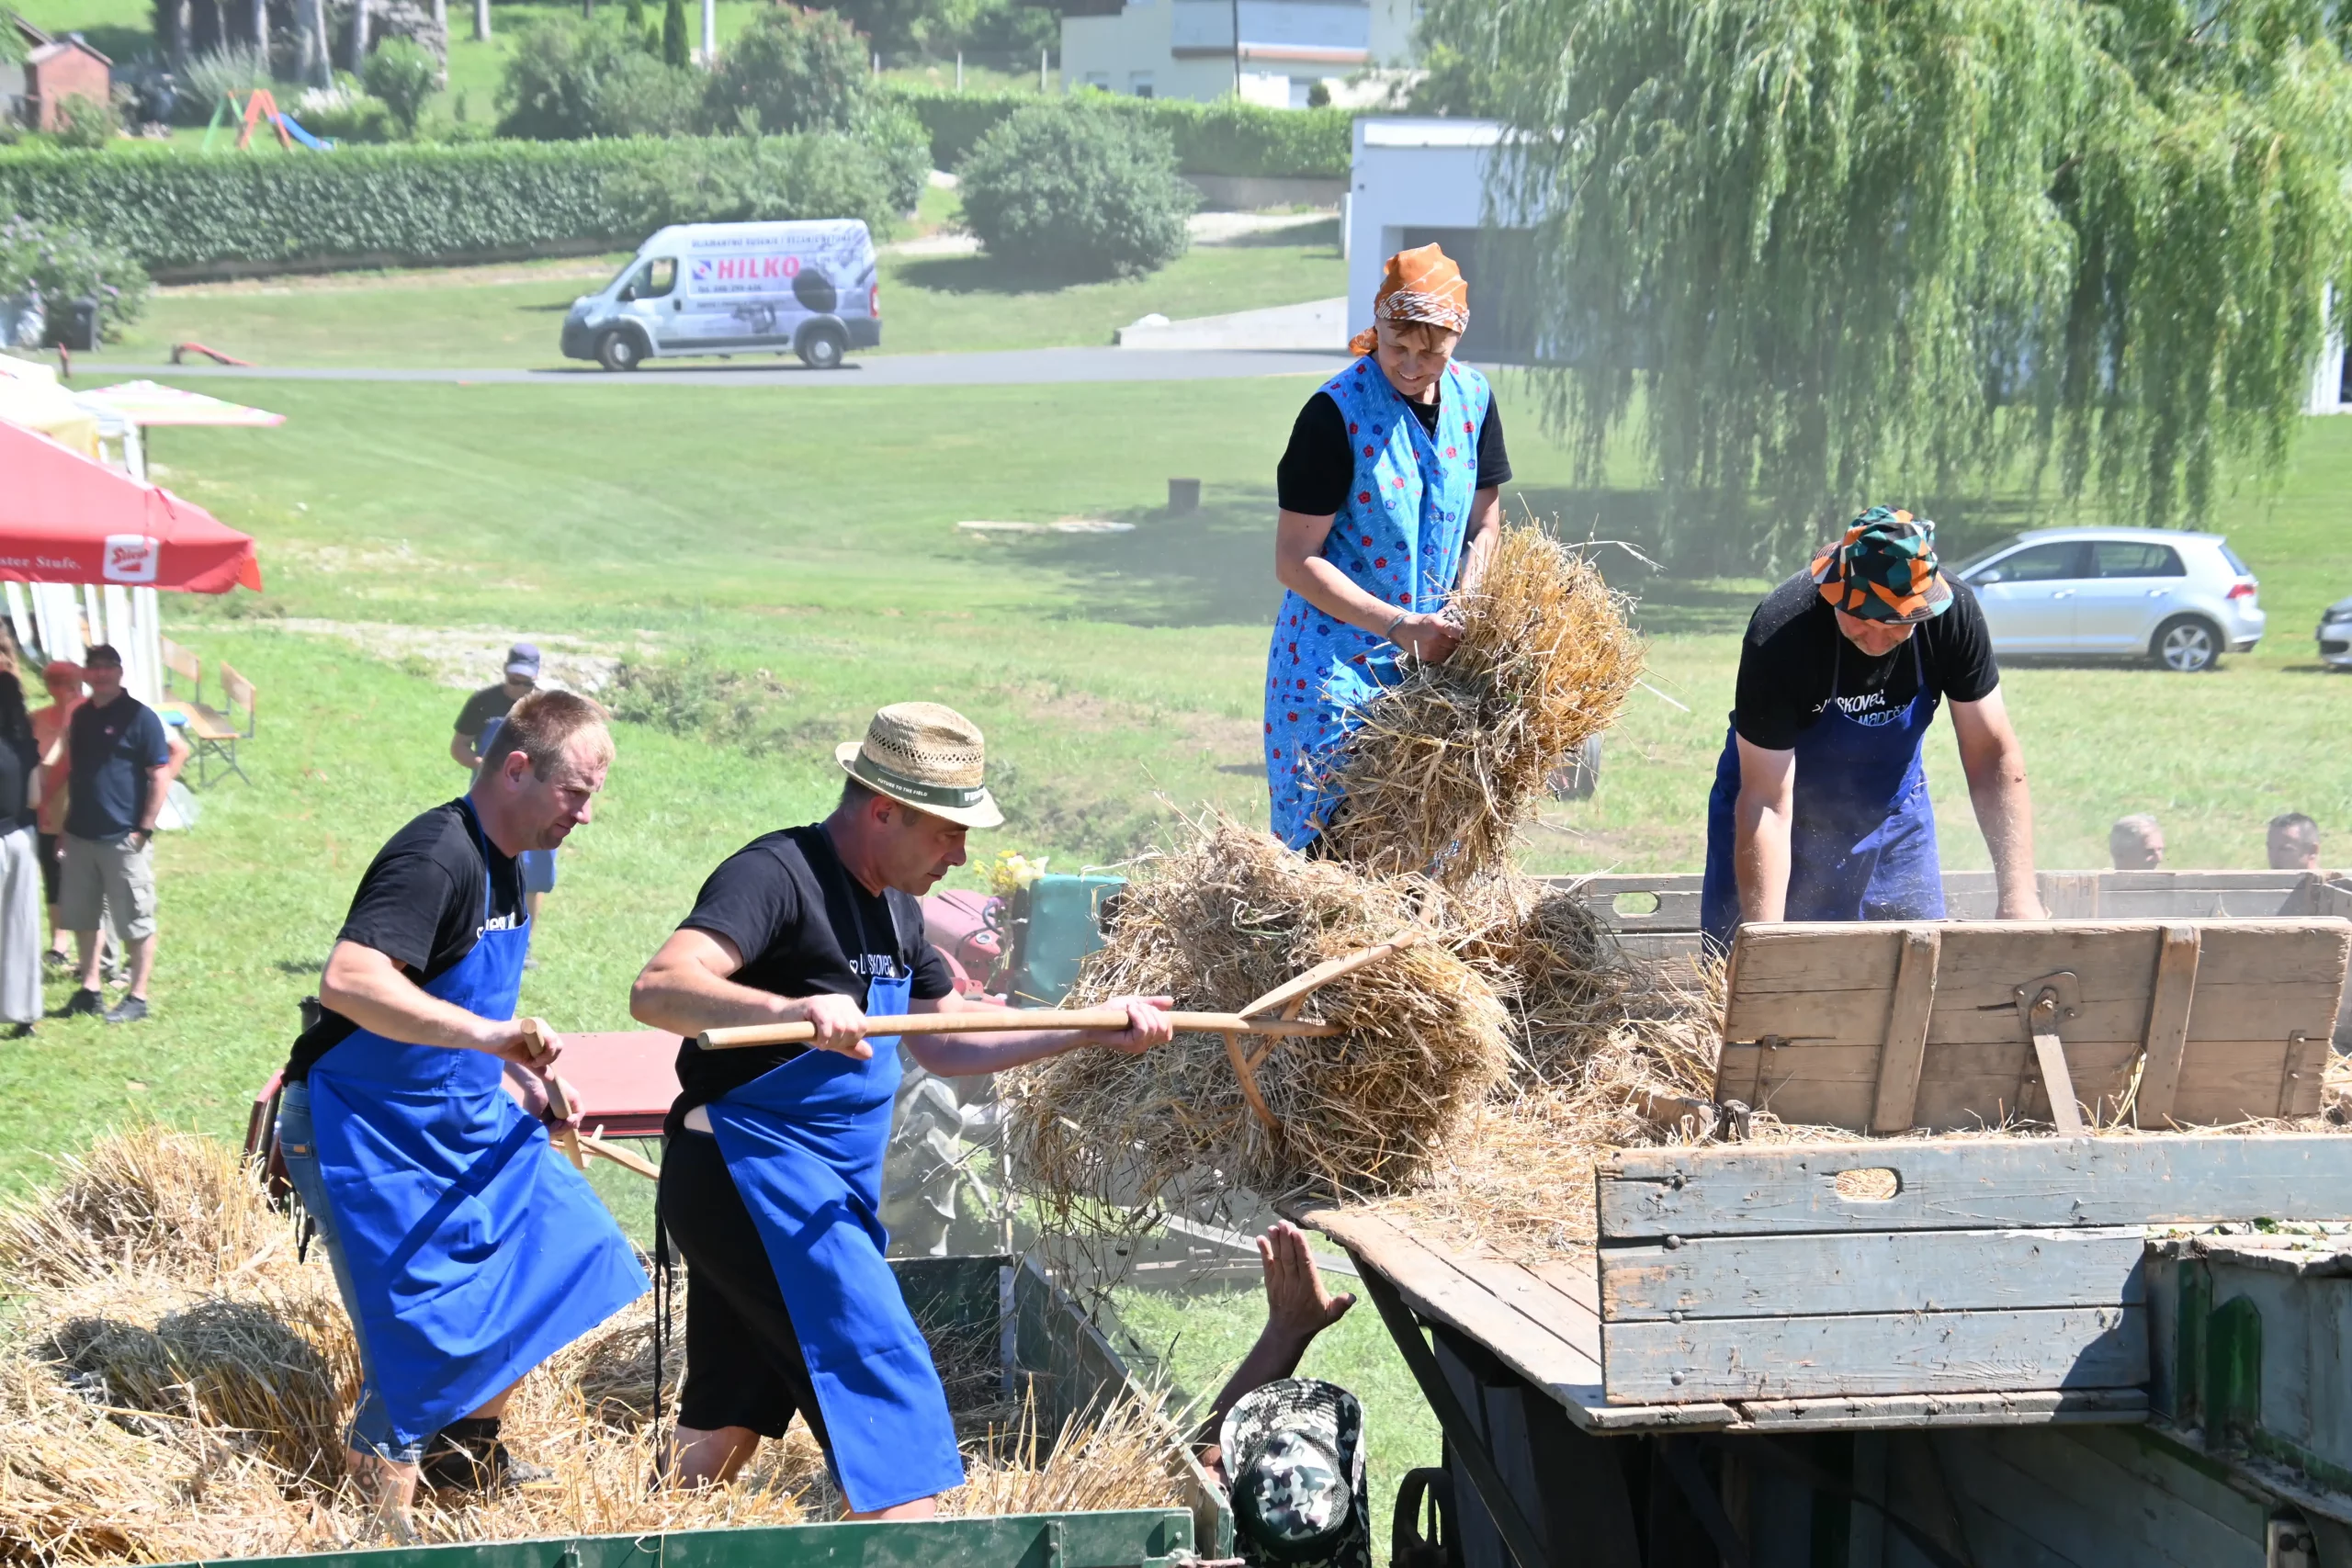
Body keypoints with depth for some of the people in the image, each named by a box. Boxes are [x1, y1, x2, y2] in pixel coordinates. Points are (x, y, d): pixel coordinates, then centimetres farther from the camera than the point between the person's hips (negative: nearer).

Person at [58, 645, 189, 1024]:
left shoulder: (138, 717, -9)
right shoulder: (80, 717, 10)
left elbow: (161, 775, -10)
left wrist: (145, 828, -14)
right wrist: (66, 821, 10)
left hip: (124, 838, -7)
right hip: (81, 835, 7)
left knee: (136, 922, 0)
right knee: (81, 918, 12)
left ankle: (138, 997, 6)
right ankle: (90, 990, 22)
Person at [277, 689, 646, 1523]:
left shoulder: (499, 861, 8)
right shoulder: (435, 858, -24)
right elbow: (347, 983, -39)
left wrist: (522, 1067, 12)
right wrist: (487, 1034, -46)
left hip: (460, 1119, 10)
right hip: (367, 1132, -10)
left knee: (562, 1251, 13)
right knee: (423, 1335, -9)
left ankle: (465, 1448, 28)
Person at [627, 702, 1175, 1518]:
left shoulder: (893, 908, 15)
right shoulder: (777, 876, -17)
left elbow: (946, 1046, 24)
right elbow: (657, 990, -31)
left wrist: (1092, 1030, 15)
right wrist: (792, 1010, -48)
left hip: (820, 1187, 10)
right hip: (751, 1167, -10)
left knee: (727, 1422, 14)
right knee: (883, 1380, -14)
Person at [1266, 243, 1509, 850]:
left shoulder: (1472, 398, 4)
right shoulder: (1336, 413, -14)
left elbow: (1483, 525, 14)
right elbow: (1295, 562, -15)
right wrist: (1400, 626, -21)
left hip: (1431, 663, 5)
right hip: (1336, 663, -5)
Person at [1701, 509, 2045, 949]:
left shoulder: (1953, 613, -23)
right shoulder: (1780, 635, -33)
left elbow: (1994, 756, -18)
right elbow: (1767, 805, -32)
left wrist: (2018, 895, -27)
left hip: (1892, 812, 3)